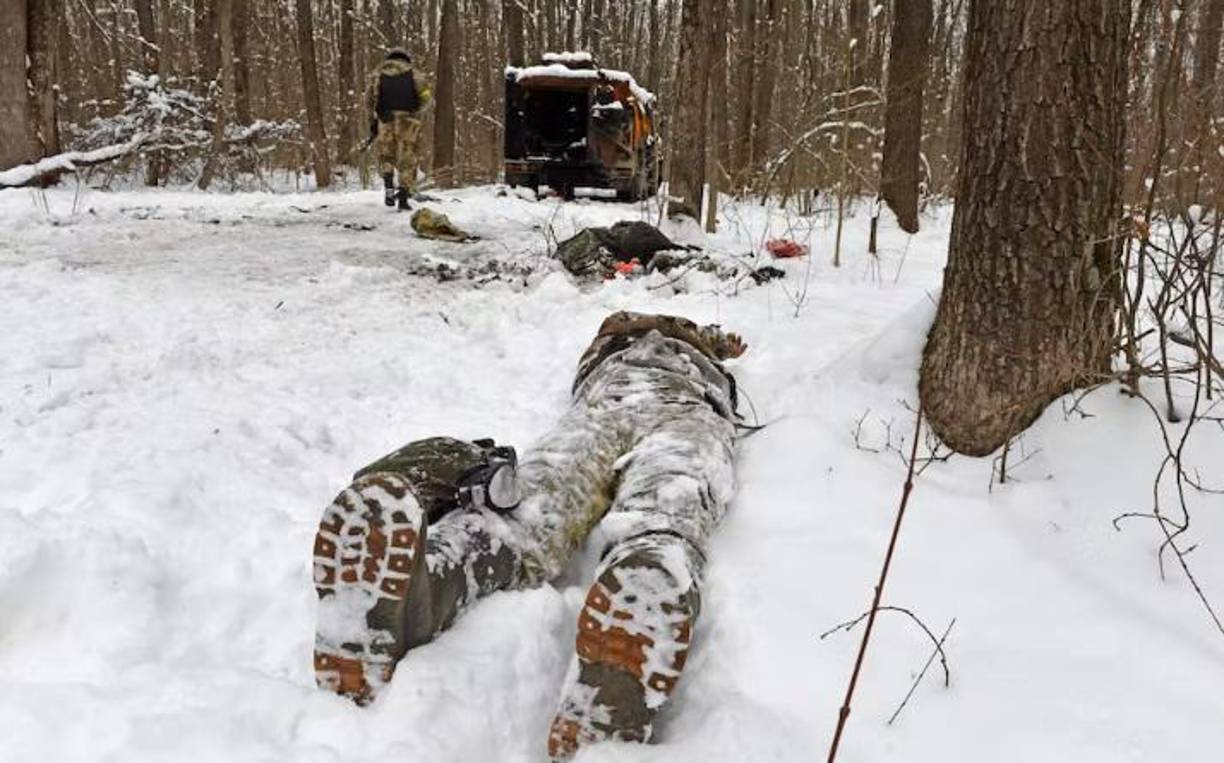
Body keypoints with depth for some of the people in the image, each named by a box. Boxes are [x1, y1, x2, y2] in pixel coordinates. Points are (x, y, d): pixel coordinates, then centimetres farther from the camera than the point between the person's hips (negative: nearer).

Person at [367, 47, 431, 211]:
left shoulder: (380, 72, 16)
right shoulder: (411, 72, 12)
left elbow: (372, 97, 6)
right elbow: (425, 94, -2)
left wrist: (372, 123, 7)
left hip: (386, 119, 1)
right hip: (408, 119, -1)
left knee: (386, 155, 15)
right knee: (408, 158, 4)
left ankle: (389, 185, -10)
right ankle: (403, 197, -2)